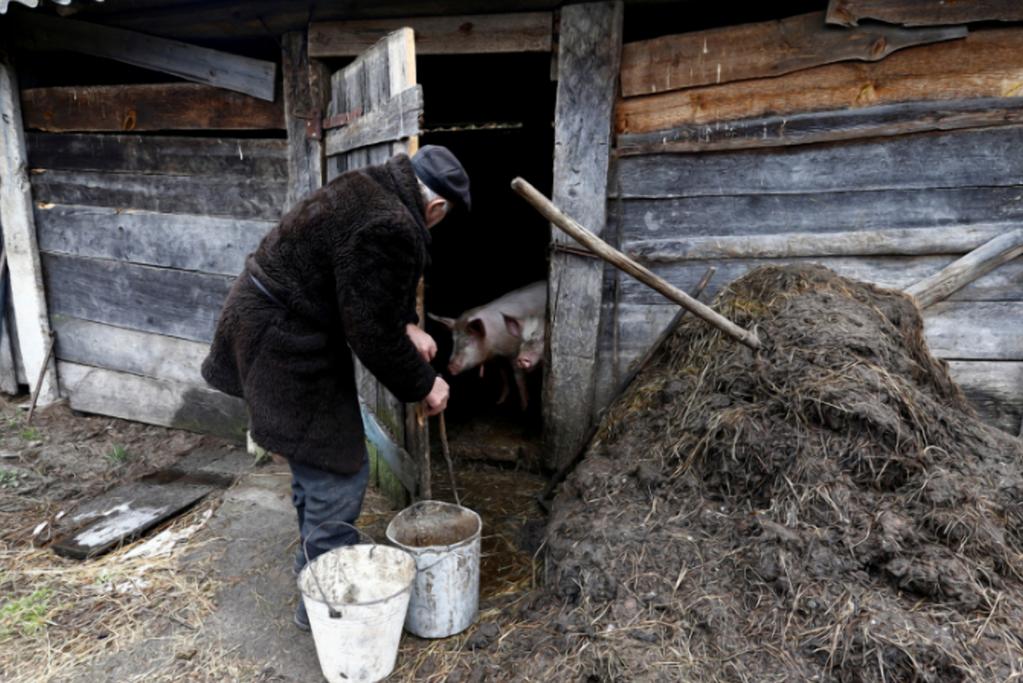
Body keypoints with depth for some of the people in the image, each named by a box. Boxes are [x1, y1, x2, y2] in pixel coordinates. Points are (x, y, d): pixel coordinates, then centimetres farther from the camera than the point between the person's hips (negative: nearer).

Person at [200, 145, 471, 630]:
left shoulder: (370, 188, 5)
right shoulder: (390, 229, -27)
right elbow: (373, 333, -22)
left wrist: (408, 326, 6)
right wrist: (423, 385, -8)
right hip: (287, 349, -11)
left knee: (315, 461, 23)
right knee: (337, 472, 0)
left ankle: (315, 556, 43)